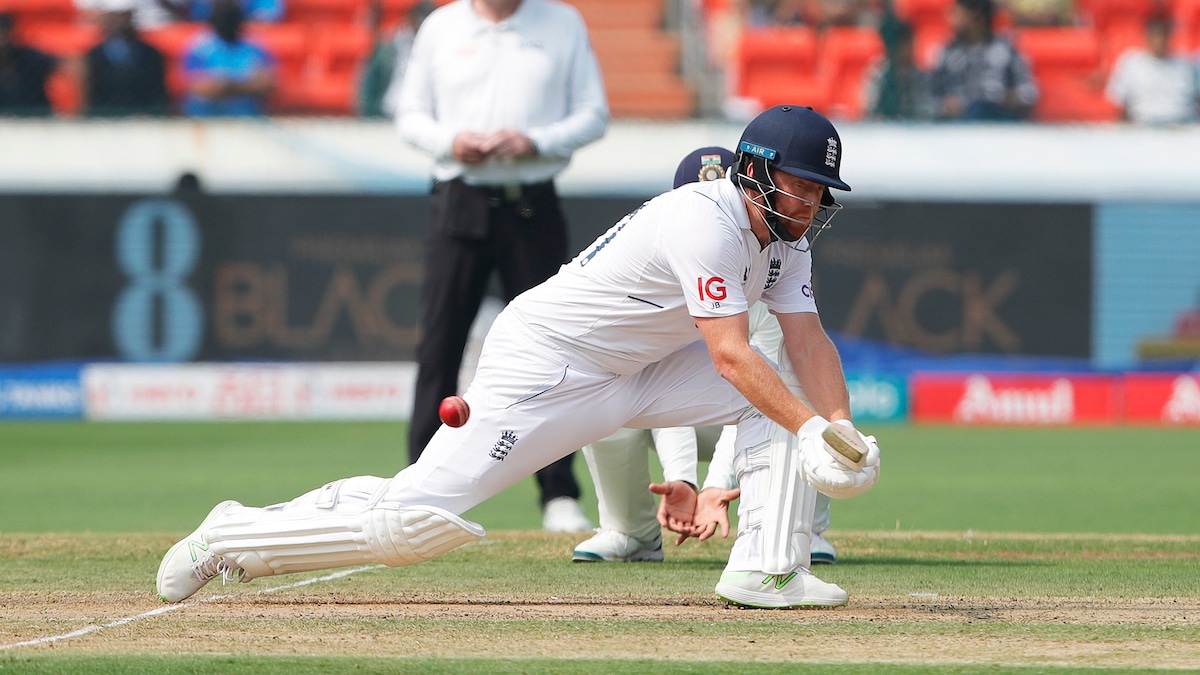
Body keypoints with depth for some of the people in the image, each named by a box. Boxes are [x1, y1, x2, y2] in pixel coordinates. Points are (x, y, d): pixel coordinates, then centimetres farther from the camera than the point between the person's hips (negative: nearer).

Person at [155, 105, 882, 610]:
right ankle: (230, 538, 1)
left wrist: (841, 432, -18)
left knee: (788, 397, -5)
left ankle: (768, 572, -8)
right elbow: (730, 355, -29)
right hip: (541, 365, -9)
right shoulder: (707, 220, -24)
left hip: (635, 373, 9)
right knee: (413, 524, -17)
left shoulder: (786, 235, 5)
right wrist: (811, 429, -35)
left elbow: (810, 342, -1)